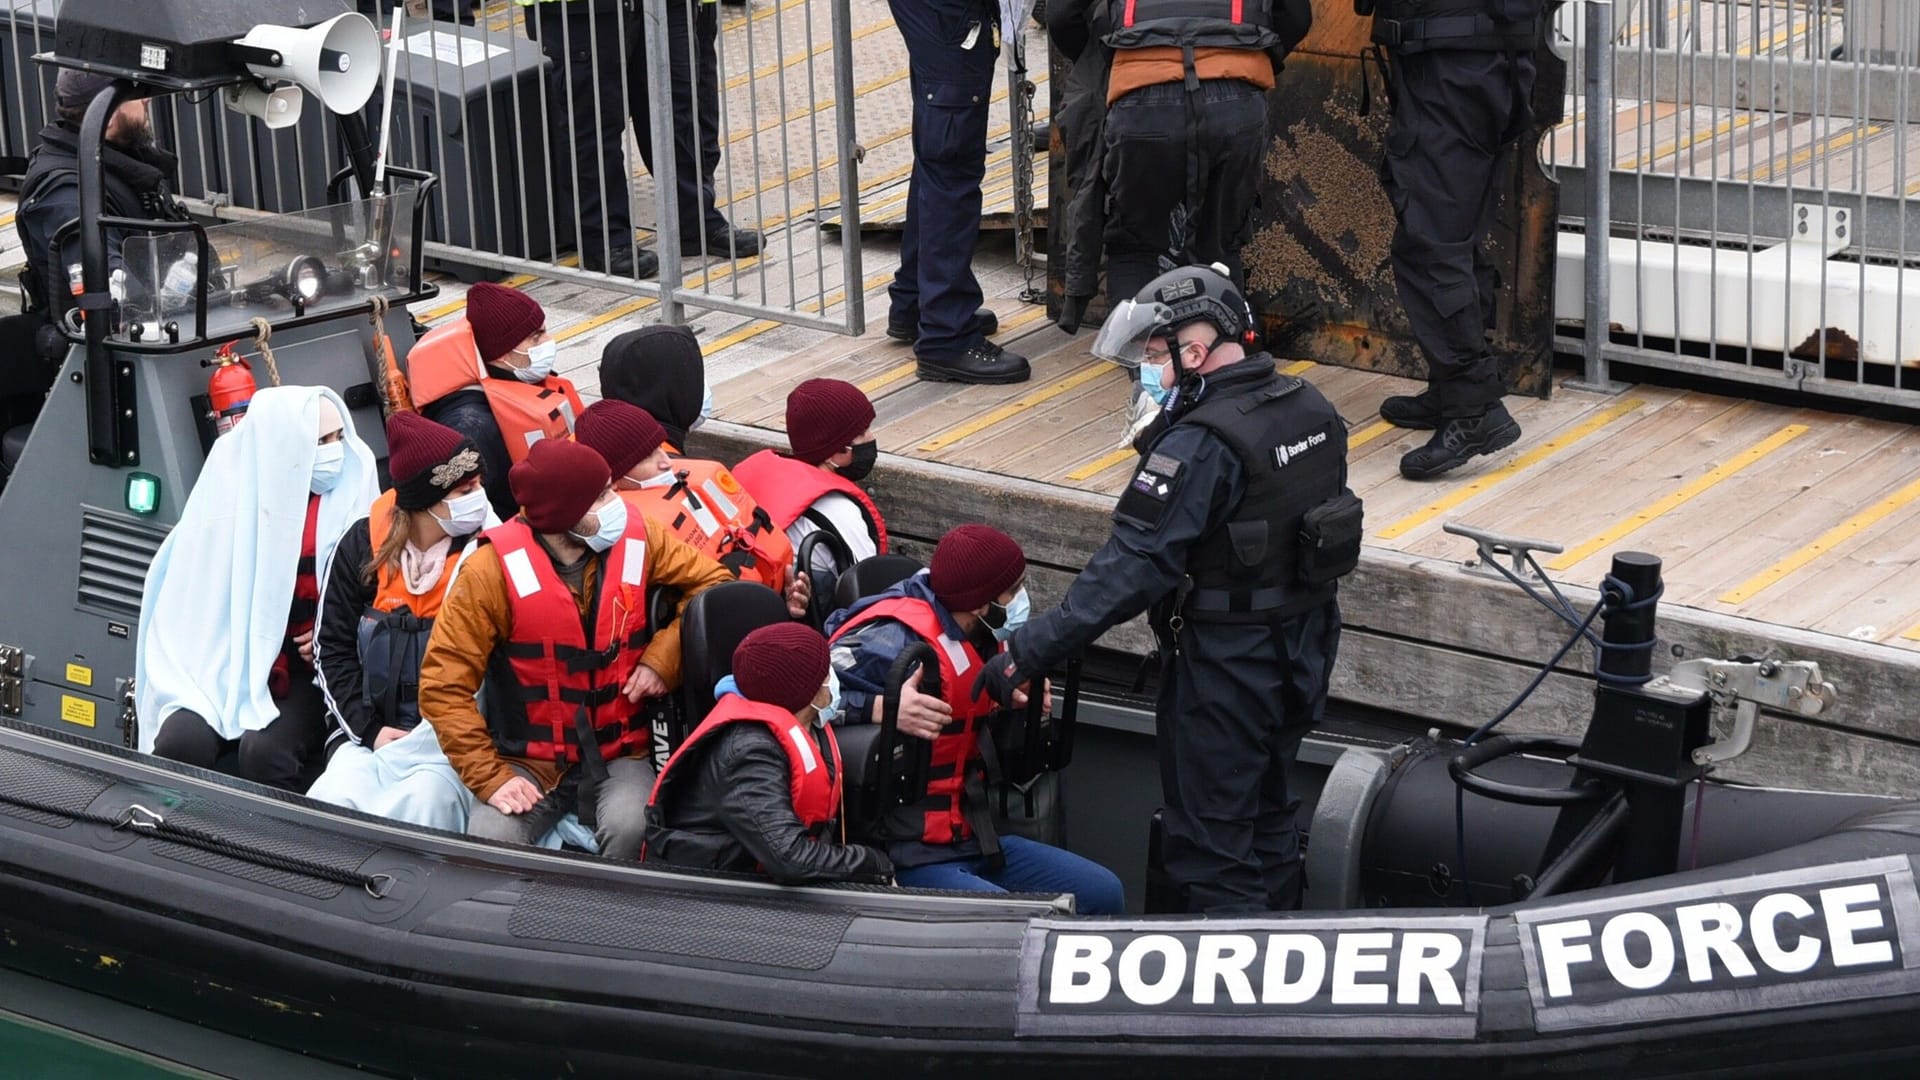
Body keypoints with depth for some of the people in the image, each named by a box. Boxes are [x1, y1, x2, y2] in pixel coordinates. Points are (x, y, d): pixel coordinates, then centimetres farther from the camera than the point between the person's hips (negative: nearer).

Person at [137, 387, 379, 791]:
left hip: (305, 676, -1)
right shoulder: (236, 488, -3)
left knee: (265, 751, -30)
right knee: (180, 743, -26)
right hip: (227, 666, 1)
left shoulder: (350, 488, -1)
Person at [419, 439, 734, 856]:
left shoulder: (637, 541, -3)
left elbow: (712, 583, 8)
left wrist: (663, 656, -8)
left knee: (630, 829, -30)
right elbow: (443, 686, -11)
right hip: (529, 763, -2)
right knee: (491, 842, -31)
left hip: (618, 759, 2)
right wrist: (490, 777, -19)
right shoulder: (493, 571, -13)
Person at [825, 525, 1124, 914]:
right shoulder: (895, 642, -21)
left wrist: (1017, 701, 8)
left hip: (969, 839, 10)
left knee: (1103, 893, 7)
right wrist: (881, 707, -38)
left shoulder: (979, 638, 9)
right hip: (906, 859, -10)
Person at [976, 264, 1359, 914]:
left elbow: (1133, 566, -29)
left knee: (1211, 844, 2)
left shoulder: (1201, 443, -24)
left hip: (1225, 664, -9)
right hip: (1303, 651, 9)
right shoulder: (1311, 408, 2)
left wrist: (1029, 652, -29)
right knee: (1267, 818, 24)